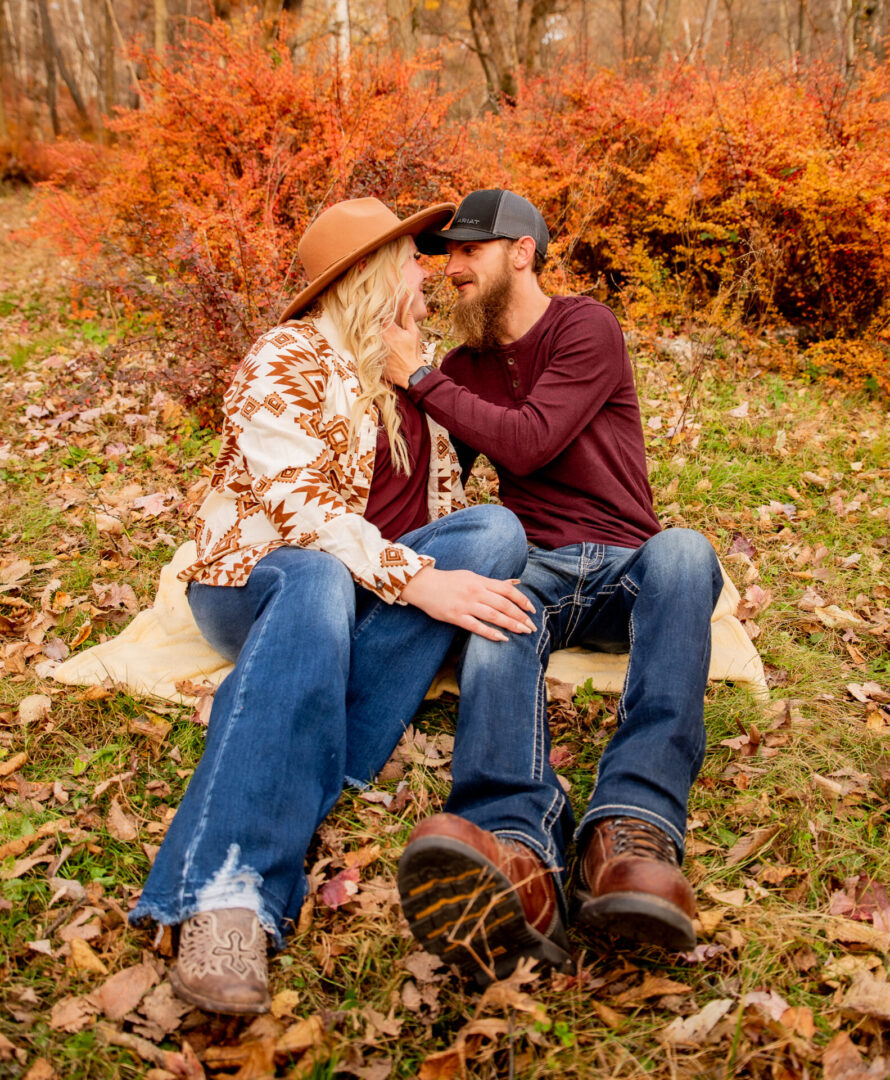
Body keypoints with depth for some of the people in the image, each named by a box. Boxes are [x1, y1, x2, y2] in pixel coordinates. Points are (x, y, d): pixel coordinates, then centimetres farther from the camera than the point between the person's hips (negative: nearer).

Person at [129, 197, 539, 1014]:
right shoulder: (291, 357, -4)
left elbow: (445, 494, 22)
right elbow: (294, 502, -19)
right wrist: (416, 581, -31)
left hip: (385, 586, 6)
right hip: (260, 580, -5)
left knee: (495, 528, -22)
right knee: (318, 581, -41)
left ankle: (307, 777, -32)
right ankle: (227, 898, -49)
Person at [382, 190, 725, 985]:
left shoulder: (587, 327, 1)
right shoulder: (465, 367, 19)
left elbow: (526, 442, -13)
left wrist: (421, 379, -5)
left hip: (624, 568, -2)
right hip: (536, 569, 2)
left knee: (682, 553, -38)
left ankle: (632, 827, -56)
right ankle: (519, 851, -62)